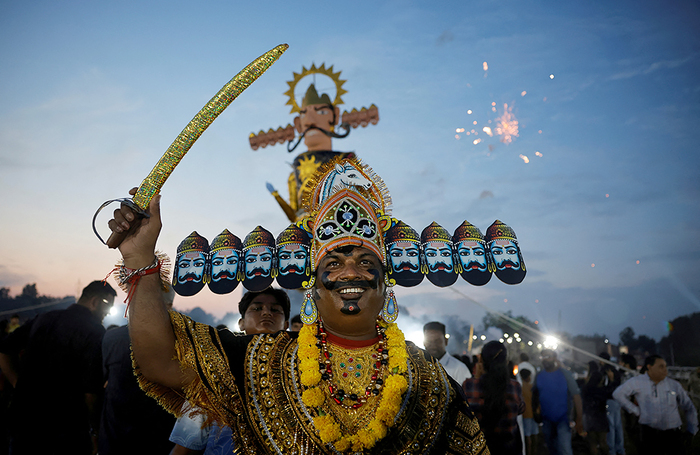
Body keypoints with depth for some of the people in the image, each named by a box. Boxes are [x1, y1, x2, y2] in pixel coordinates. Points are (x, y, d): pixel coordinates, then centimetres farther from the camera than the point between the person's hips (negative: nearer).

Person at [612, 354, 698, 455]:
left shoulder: (674, 385, 8)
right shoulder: (637, 382, 0)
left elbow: (689, 408, 18)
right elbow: (618, 394, 1)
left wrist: (691, 431, 15)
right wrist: (636, 411, 0)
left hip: (673, 435, 2)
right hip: (648, 434, -2)